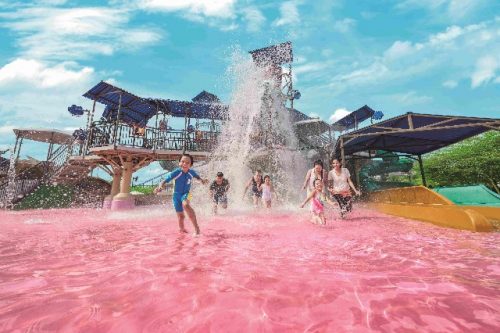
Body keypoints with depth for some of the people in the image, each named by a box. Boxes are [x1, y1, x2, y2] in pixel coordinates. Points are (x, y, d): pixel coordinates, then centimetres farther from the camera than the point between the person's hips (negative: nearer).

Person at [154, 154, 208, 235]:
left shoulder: (192, 172, -13)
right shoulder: (176, 172, -21)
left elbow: (197, 177, 11)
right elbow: (165, 181, -22)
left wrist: (202, 180, -8)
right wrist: (160, 187, -42)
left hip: (186, 193, 0)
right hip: (177, 195, 1)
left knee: (185, 204, -35)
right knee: (180, 216, 6)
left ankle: (196, 228, -30)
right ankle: (182, 228, 40)